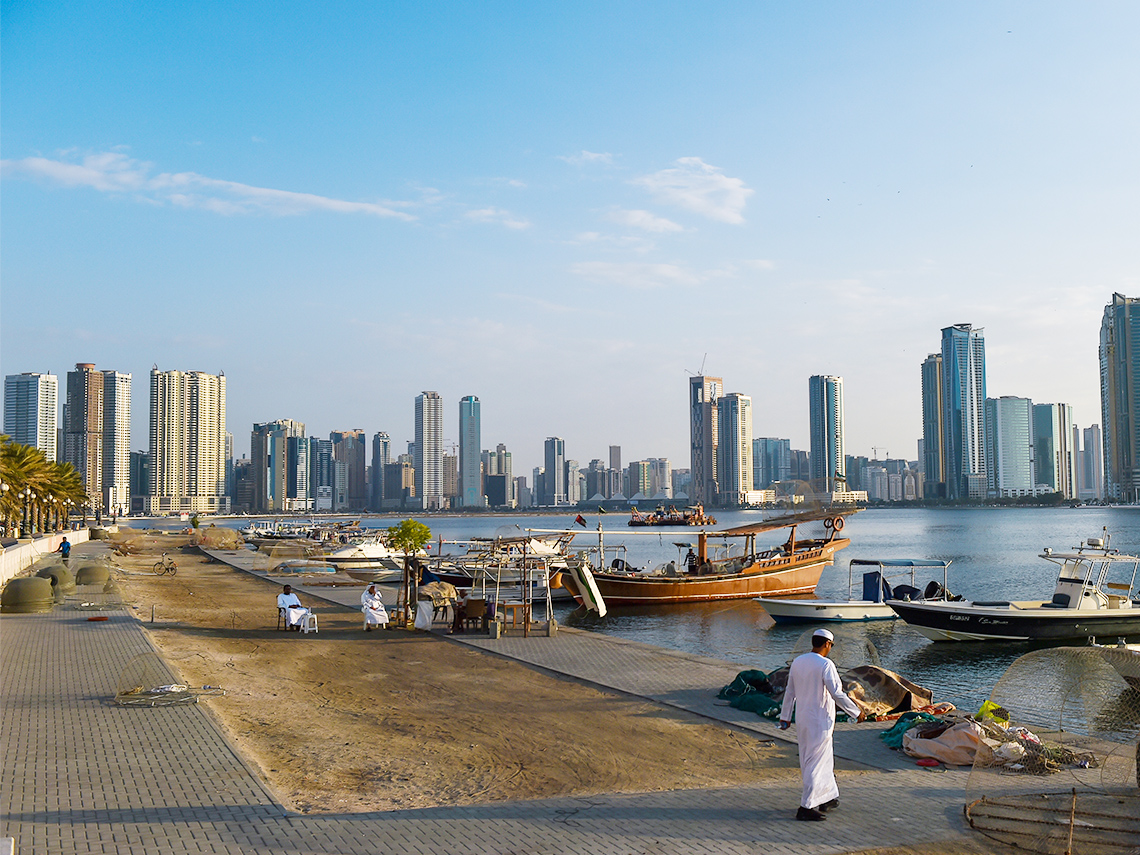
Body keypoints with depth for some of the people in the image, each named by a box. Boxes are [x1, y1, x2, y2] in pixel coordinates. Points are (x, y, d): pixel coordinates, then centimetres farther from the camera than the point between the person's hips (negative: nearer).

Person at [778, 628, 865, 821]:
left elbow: (789, 692, 14)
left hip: (802, 720, 8)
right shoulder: (825, 664, -17)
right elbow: (837, 694, -18)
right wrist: (856, 712, -5)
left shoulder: (797, 662, 6)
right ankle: (806, 807, -1)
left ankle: (828, 798, 30)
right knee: (817, 764, -2)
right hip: (819, 722, -8)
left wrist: (785, 717, 24)